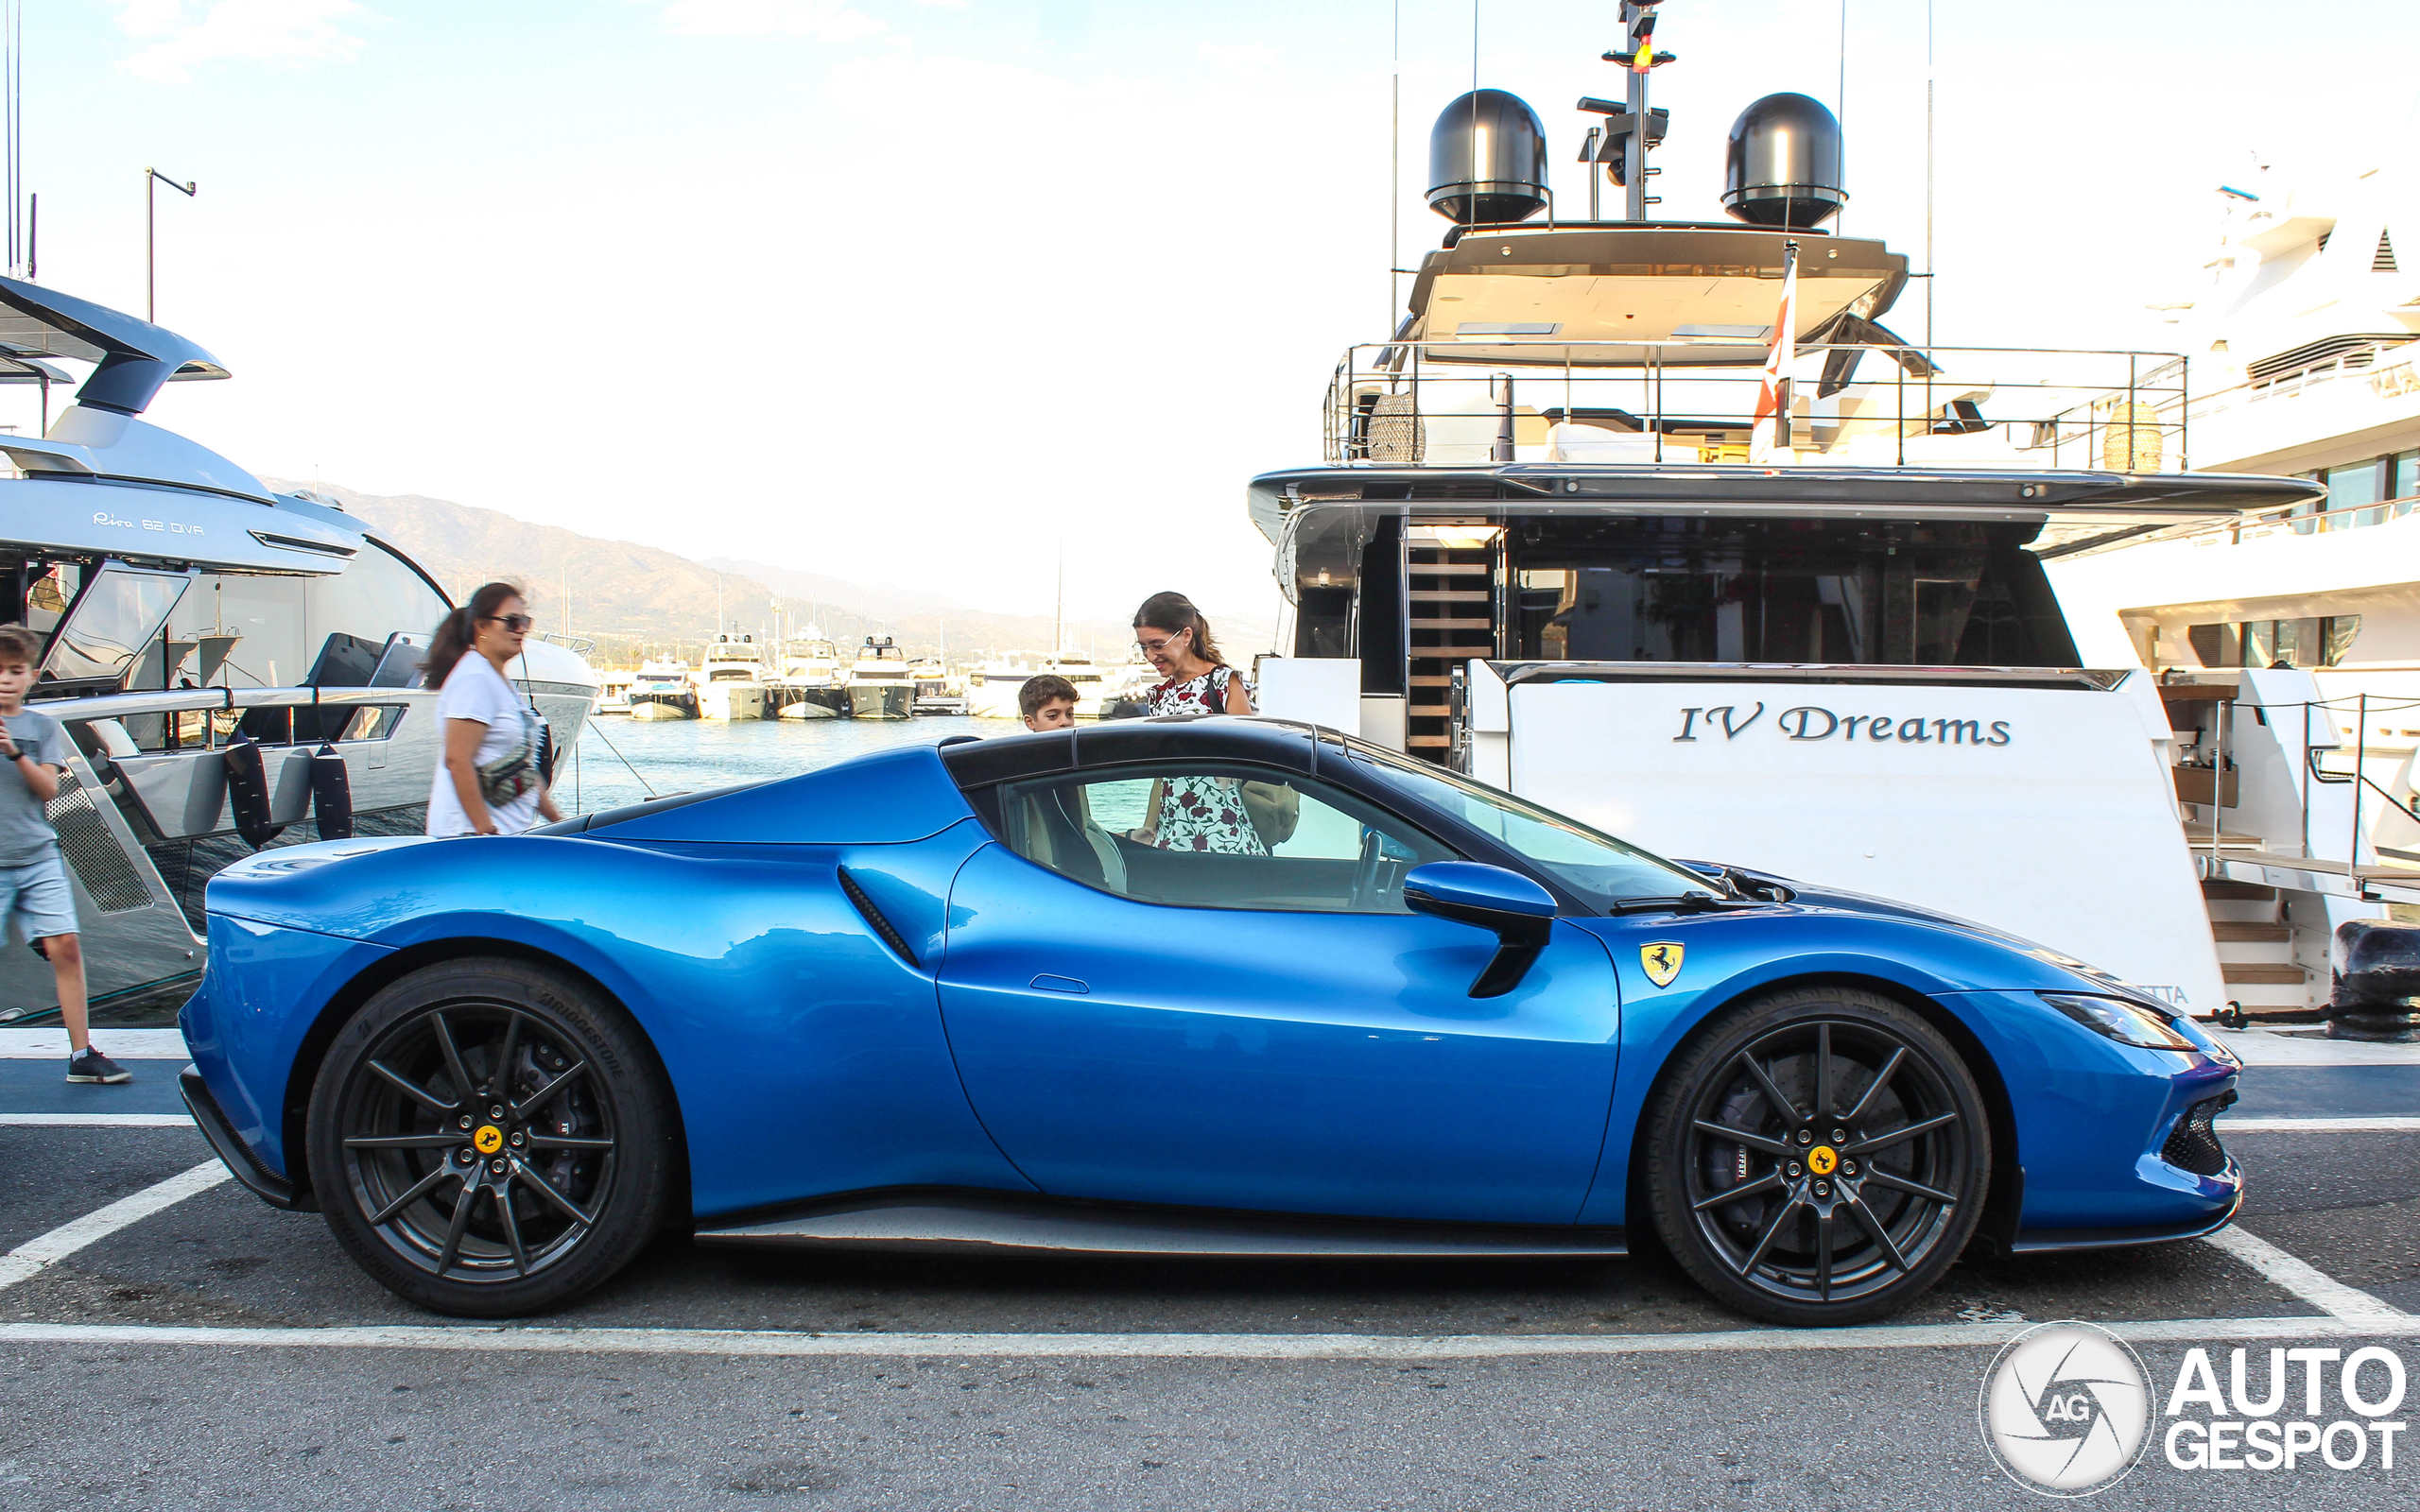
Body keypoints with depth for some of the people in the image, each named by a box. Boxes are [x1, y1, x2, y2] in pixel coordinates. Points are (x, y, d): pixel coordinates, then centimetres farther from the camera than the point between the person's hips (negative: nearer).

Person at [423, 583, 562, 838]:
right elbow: (457, 760, -18)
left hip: (512, 833, 9)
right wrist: (486, 832, -21)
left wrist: (558, 821, 22)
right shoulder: (474, 679, -10)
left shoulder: (499, 681, 20)